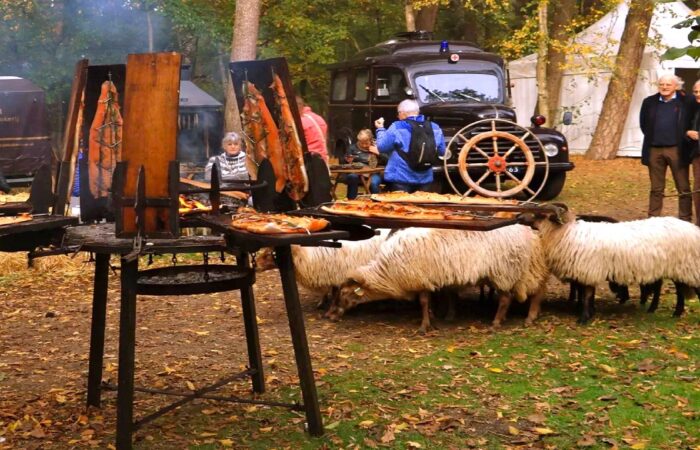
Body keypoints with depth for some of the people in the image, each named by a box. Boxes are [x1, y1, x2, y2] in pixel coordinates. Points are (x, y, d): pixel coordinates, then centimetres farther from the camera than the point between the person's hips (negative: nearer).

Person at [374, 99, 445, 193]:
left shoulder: (397, 127, -7)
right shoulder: (434, 128, 5)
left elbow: (382, 147, -2)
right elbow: (442, 151, 13)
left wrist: (380, 129, 13)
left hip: (400, 178, -4)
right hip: (424, 179, 4)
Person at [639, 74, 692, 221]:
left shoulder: (685, 102, -3)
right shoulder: (649, 102, 7)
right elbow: (643, 123, 18)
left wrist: (684, 140, -1)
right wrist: (651, 137, 11)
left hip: (676, 150, -3)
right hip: (654, 150, 3)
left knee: (683, 188, 3)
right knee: (656, 188, 10)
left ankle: (685, 219, 9)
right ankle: (653, 219, 16)